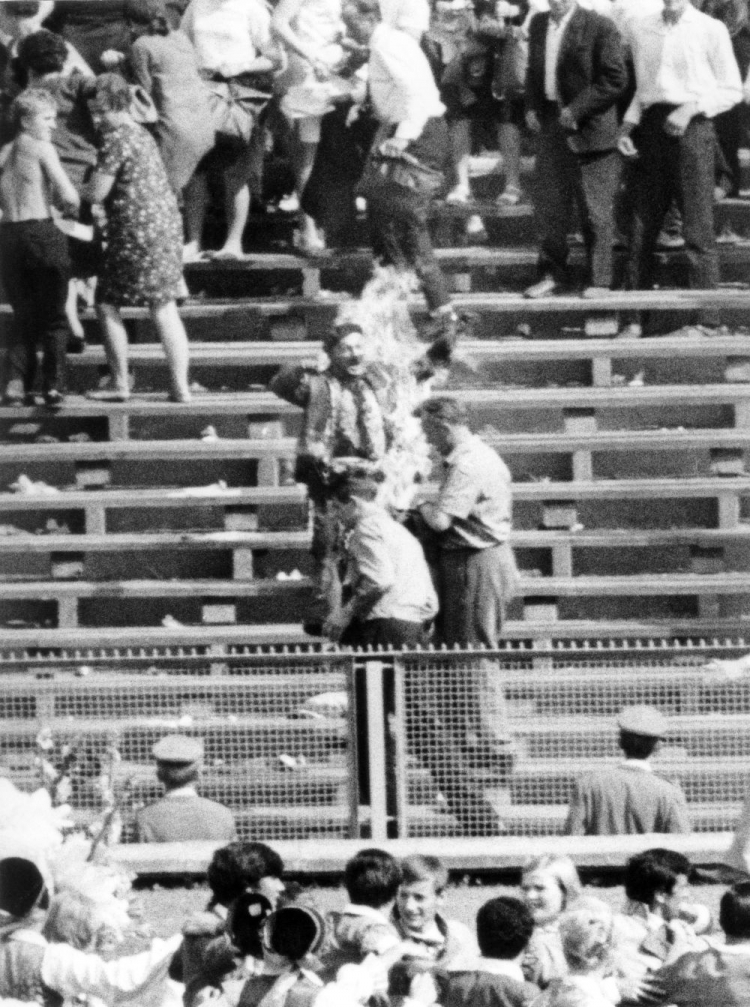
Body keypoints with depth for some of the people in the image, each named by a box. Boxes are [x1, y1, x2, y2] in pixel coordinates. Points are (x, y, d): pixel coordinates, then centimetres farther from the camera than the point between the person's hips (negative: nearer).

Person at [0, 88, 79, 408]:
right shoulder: (42, 149, -5)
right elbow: (68, 196, -12)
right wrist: (74, 204, 8)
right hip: (43, 233, -5)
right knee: (53, 317, 6)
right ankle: (53, 385, 1)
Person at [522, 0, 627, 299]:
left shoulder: (599, 27, -10)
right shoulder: (539, 24, 10)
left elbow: (616, 79, -12)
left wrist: (577, 109, -16)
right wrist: (531, 106, 6)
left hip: (588, 129, -6)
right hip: (550, 126, 6)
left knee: (595, 210, 0)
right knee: (548, 204, 8)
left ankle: (599, 280, 8)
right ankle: (551, 274, 18)